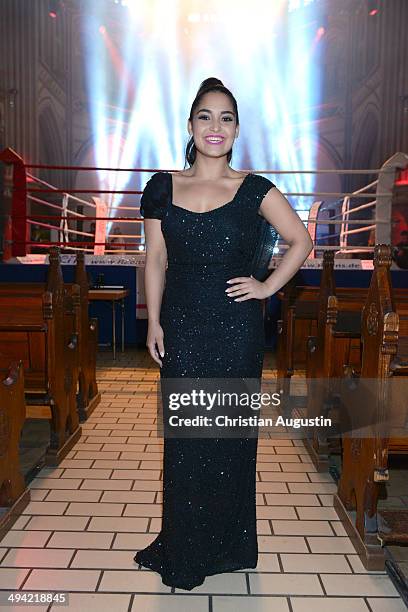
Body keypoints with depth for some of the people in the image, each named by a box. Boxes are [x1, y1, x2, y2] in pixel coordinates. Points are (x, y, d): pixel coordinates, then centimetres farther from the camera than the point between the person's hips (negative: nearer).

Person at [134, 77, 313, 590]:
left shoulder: (255, 190, -1)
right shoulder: (164, 187, 5)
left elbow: (301, 241, 8)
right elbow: (155, 260, 7)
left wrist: (268, 287, -1)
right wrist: (154, 322, 2)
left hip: (236, 326, -1)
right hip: (182, 326, 2)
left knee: (231, 432, 9)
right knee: (183, 435, 9)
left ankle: (229, 545, 31)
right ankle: (182, 551, 30)